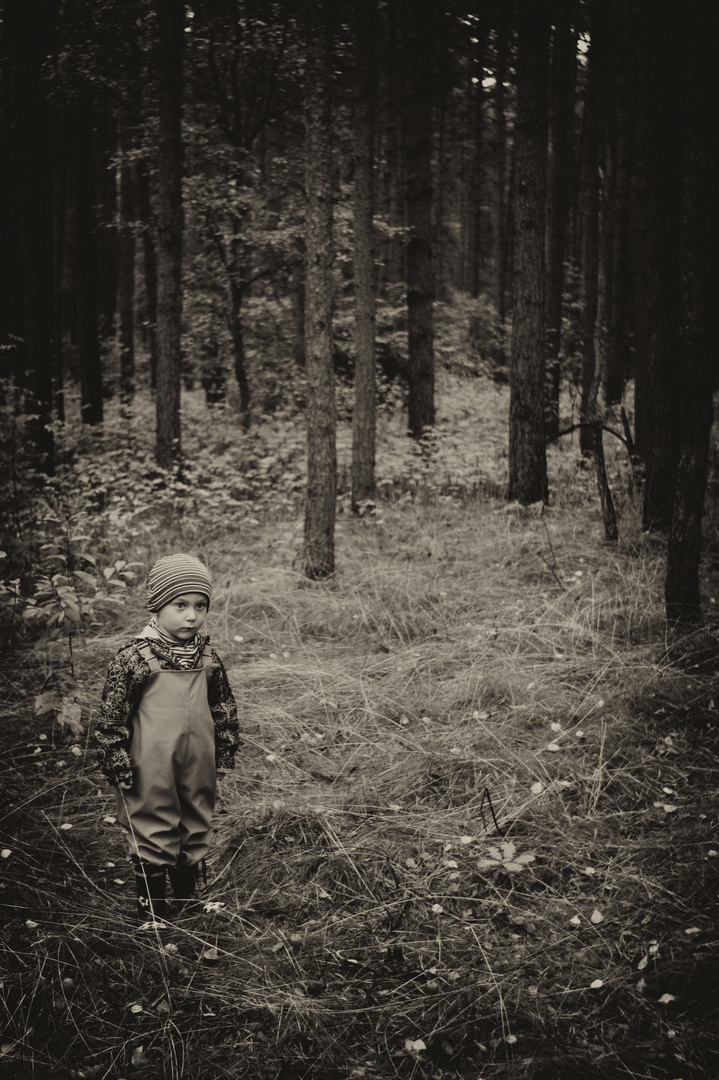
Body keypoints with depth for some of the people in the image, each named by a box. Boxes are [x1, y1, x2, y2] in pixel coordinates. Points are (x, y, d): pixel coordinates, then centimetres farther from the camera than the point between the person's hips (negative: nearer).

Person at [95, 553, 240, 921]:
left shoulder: (207, 656, 1)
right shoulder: (134, 657, -15)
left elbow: (223, 707, 13)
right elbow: (112, 715, -11)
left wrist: (225, 752, 13)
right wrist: (118, 765, -10)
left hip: (198, 768, 6)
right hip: (153, 771, -6)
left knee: (196, 832, 17)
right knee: (154, 836, 4)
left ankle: (190, 904, 34)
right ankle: (152, 913, 17)